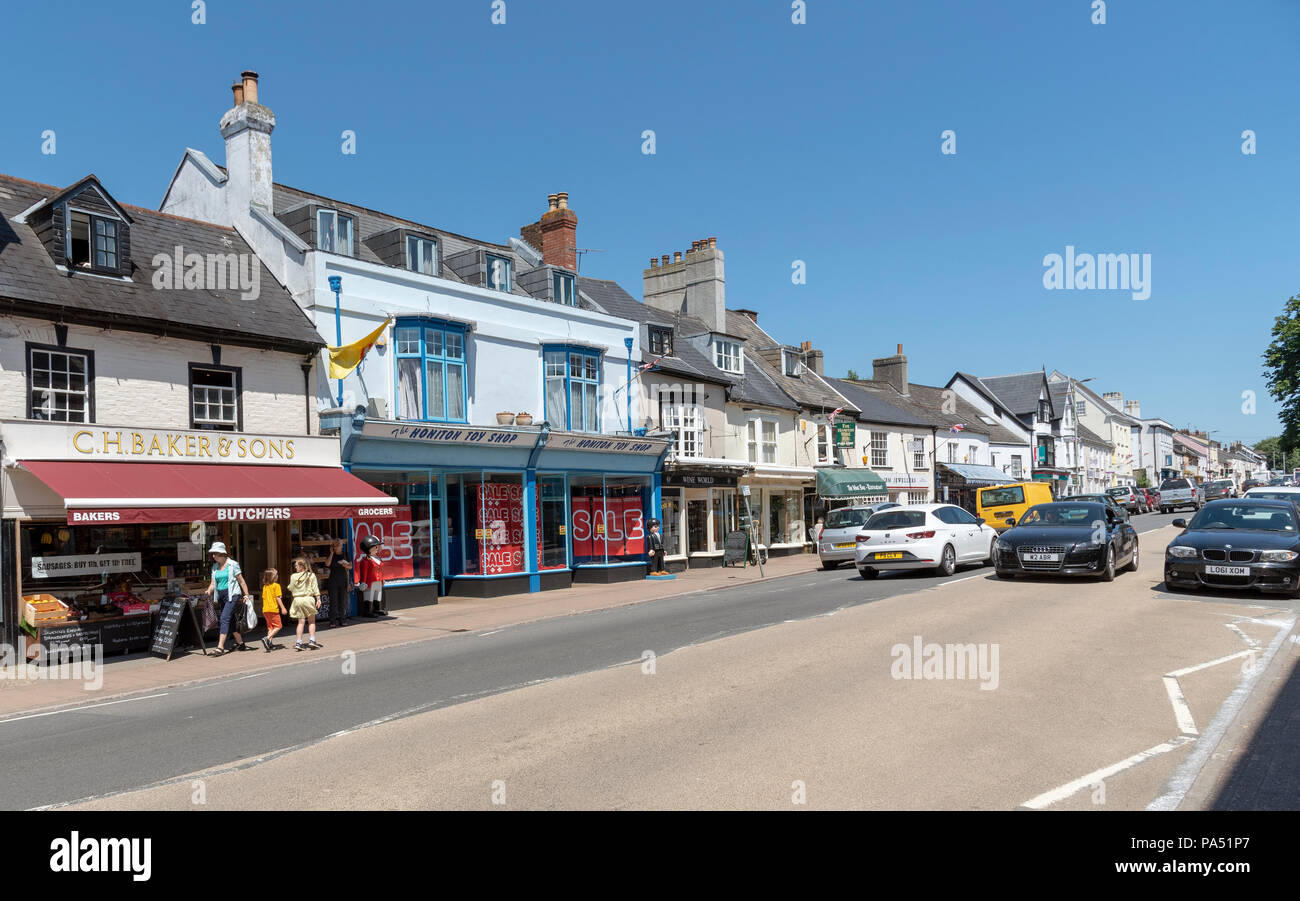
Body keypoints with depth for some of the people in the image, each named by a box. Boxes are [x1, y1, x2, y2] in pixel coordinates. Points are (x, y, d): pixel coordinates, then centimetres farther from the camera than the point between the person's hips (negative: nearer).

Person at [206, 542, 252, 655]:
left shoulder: (233, 565, -5)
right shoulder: (215, 567, 12)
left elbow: (241, 581, -3)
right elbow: (213, 583, 13)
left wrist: (246, 595, -4)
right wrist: (208, 592, -7)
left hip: (232, 595, -6)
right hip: (221, 596, 6)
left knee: (224, 618, -16)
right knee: (231, 620, 11)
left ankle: (220, 647, -19)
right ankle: (240, 644, 22)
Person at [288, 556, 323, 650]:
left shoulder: (293, 576, 1)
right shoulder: (311, 575, -1)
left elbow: (291, 589, 9)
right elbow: (315, 588, -4)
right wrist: (318, 599, -3)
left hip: (297, 600, 1)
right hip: (308, 598, -1)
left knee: (301, 622, 6)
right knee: (311, 621, 8)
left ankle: (298, 642, 3)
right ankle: (312, 640, 2)